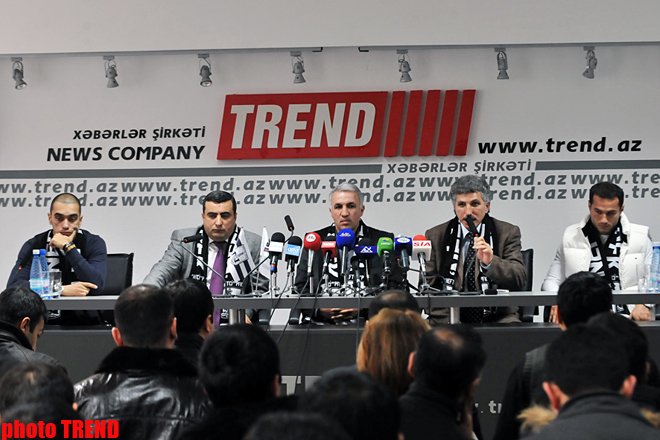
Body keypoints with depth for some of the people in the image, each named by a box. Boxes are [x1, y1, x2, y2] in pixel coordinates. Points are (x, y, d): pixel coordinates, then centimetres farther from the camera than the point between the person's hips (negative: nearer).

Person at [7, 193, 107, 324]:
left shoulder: (94, 243, 4)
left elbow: (97, 287, -13)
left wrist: (68, 247, -13)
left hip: (85, 323, -1)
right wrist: (63, 289, -18)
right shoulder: (34, 245, 5)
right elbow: (13, 284, -11)